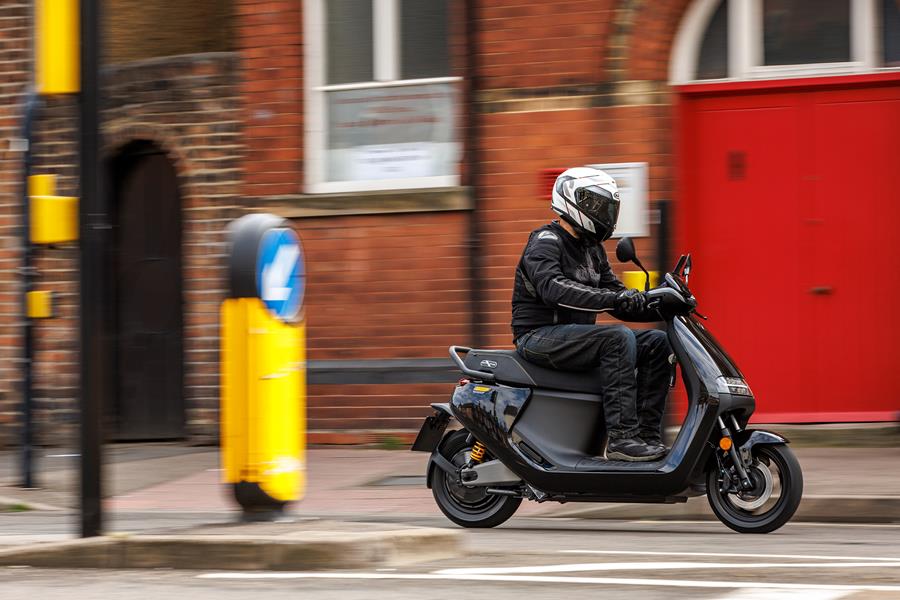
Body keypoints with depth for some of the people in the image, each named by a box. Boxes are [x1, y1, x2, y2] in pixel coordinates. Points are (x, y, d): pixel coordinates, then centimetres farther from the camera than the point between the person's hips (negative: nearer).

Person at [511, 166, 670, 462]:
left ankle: (647, 434, -12)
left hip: (575, 335, 9)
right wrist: (610, 299, -39)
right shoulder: (545, 241, -10)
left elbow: (619, 298, 19)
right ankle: (621, 436, -34)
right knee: (618, 338, -30)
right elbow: (554, 288, -29)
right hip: (540, 336, -9)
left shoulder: (592, 249, 18)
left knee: (656, 343, -4)